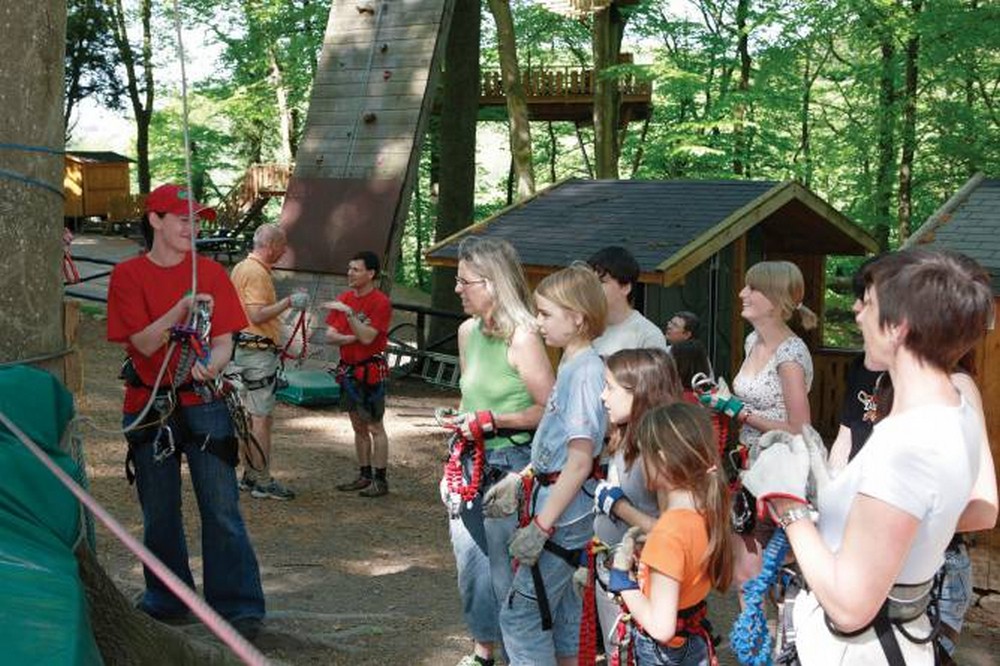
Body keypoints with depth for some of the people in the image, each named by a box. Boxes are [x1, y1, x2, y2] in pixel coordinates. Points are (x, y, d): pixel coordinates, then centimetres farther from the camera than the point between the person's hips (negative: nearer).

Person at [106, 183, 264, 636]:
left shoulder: (210, 273, 4)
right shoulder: (128, 276, 0)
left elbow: (224, 340, -1)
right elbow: (145, 343, -9)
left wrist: (211, 365, -24)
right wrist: (181, 308, -24)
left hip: (203, 403, 0)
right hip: (148, 407, 0)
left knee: (222, 510, -5)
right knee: (159, 513, 11)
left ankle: (239, 608, 0)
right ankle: (167, 601, 27)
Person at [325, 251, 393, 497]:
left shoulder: (380, 302, -12)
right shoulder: (344, 299, 9)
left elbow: (367, 337, -21)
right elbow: (330, 336, 5)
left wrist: (349, 313, -27)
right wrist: (353, 337, -11)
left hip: (371, 370, -7)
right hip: (348, 368, 7)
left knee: (375, 426, -3)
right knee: (358, 426, 13)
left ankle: (380, 480, 2)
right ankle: (364, 475, 21)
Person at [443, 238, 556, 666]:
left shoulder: (522, 337, -17)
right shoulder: (467, 332, 7)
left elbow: (550, 409, -18)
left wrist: (493, 420, -19)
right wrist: (463, 423, 13)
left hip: (511, 466, -8)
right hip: (474, 465, 8)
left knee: (507, 569, 0)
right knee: (470, 562, 15)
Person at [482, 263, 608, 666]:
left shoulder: (585, 372, -19)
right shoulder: (571, 365, 10)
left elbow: (580, 460, -23)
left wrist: (540, 526, -22)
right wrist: (520, 480, 17)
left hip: (561, 515, -10)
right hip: (558, 509, 10)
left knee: (520, 615, -4)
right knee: (558, 609, 18)